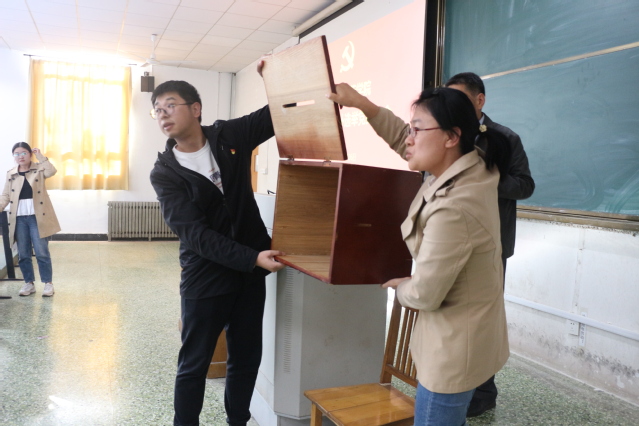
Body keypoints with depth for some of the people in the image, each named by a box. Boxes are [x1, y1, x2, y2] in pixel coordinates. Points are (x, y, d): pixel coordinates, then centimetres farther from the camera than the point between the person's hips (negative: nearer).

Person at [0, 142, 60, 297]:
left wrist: (40, 156, -11)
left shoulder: (39, 169, 3)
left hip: (36, 217, -4)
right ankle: (29, 283, 19)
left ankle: (48, 283, 5)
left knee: (42, 252, -4)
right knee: (23, 254, 7)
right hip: (19, 218, 4)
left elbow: (51, 171, -19)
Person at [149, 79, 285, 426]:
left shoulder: (229, 136, 0)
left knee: (247, 358, 15)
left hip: (250, 271, 3)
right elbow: (194, 233, -18)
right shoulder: (163, 173, -8)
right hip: (204, 277, -3)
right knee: (194, 364, 9)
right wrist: (253, 257, -27)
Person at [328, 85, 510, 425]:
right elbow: (403, 142, 6)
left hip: (456, 345, -9)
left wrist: (397, 284, -3)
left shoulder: (453, 210, -34)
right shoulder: (472, 166, -6)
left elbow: (424, 295, -25)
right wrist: (360, 103, 0)